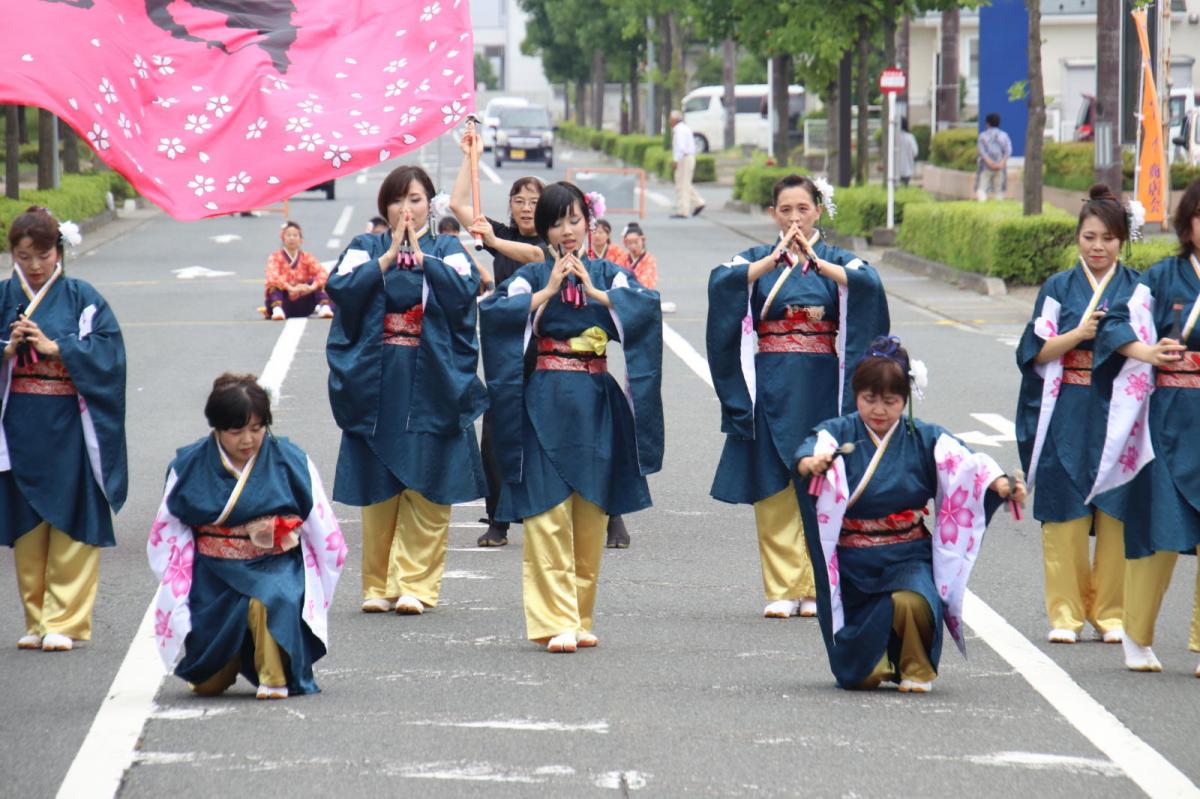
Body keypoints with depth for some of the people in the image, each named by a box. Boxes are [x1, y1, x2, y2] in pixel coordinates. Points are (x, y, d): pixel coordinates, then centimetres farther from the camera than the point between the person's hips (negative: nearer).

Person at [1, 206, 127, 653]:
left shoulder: (82, 299, 0)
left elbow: (108, 353, -7)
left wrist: (54, 347, -15)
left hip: (69, 428, -2)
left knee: (71, 525, -3)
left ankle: (65, 622, 1)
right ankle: (36, 621, 15)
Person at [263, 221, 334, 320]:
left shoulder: (307, 257, 2)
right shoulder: (275, 257, -4)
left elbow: (323, 274, -15)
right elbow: (272, 277, -24)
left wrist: (312, 287, -36)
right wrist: (291, 288, -40)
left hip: (302, 307, 2)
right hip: (284, 303, -2)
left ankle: (324, 307, -33)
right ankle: (277, 309, -48)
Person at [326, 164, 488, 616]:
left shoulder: (447, 250, 9)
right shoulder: (365, 249, 11)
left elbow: (464, 292, -11)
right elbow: (342, 290, -8)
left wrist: (421, 254, -15)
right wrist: (390, 255, -12)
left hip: (432, 386, -1)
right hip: (375, 386, 1)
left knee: (426, 489, -4)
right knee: (378, 489, 1)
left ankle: (416, 583, 0)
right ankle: (379, 585, 9)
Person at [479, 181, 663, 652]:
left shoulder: (608, 275, 9)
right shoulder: (532, 276, 5)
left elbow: (646, 307, -8)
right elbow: (493, 312, -13)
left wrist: (595, 292, -16)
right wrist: (549, 291, -16)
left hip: (594, 407, 2)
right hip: (544, 406, -2)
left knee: (590, 517, 5)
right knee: (548, 516, -9)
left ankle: (581, 617, 15)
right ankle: (556, 622, -11)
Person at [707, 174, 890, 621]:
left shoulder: (838, 261, 7)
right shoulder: (755, 260, 7)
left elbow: (868, 284, -15)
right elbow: (721, 283, -14)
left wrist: (816, 261, -25)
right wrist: (773, 261, -24)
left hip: (822, 387, 0)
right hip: (771, 389, 0)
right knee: (774, 492, -1)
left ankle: (817, 589, 8)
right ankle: (782, 589, 4)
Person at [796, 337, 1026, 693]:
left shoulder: (925, 439, 1)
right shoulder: (837, 434, -2)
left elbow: (966, 464, -15)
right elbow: (810, 452, -24)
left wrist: (1001, 484, -36)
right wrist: (811, 463, -49)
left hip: (907, 559, 0)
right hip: (850, 563, 0)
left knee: (912, 603, -34)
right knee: (859, 677, -2)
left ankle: (916, 668, -4)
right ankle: (876, 662, 35)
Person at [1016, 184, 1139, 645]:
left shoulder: (1138, 289, 7)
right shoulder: (1059, 288, 8)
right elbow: (1036, 351, 2)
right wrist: (1079, 334, -12)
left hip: (1118, 416, 0)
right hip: (1067, 418, 0)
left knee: (1115, 513, -2)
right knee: (1065, 513, -1)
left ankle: (1111, 612, 8)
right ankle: (1065, 613, 6)